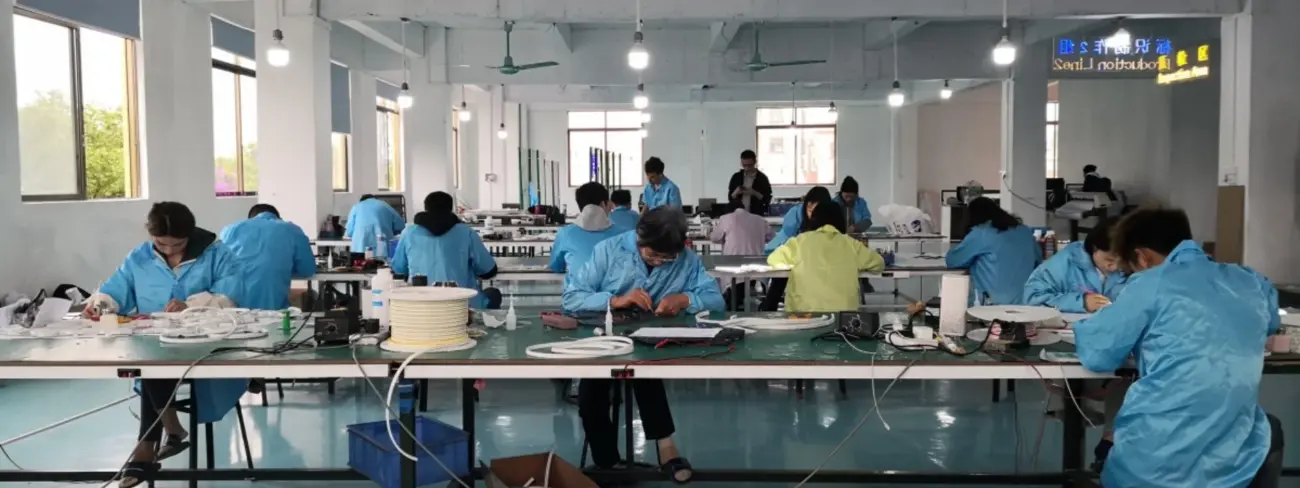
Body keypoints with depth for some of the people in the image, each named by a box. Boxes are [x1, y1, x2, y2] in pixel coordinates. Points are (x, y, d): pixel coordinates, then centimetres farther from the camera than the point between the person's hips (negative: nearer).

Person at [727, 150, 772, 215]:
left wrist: (754, 193, -17)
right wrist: (736, 192, -12)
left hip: (756, 216, -2)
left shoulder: (762, 178, 0)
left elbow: (767, 199, -2)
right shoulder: (736, 177, 6)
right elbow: (730, 198, 9)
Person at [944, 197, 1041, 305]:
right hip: (1026, 303, 6)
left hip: (995, 305, -6)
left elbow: (952, 260, 5)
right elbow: (1038, 260, 31)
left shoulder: (980, 233, -4)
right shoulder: (1025, 232, 14)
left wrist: (975, 261, 25)